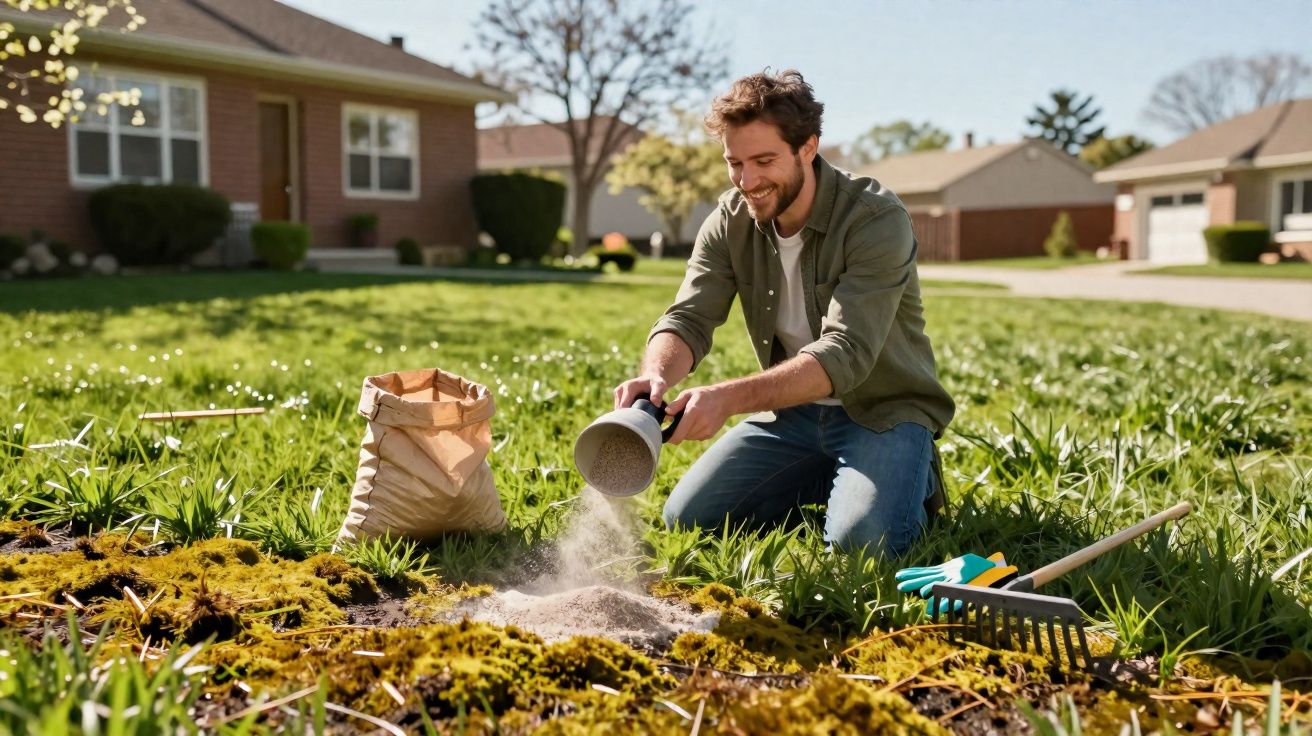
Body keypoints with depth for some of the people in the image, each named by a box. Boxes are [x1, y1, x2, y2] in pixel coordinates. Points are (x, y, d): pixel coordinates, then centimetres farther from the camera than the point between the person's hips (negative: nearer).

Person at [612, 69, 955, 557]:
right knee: (686, 519, -5)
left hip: (882, 409, -5)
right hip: (790, 411, 5)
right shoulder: (729, 222, -6)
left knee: (862, 539, -29)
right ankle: (826, 479, 15)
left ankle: (915, 479, 7)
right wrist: (656, 375, -40)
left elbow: (845, 353, -33)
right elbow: (688, 320, -14)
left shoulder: (877, 219, -23)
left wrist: (729, 398, -47)